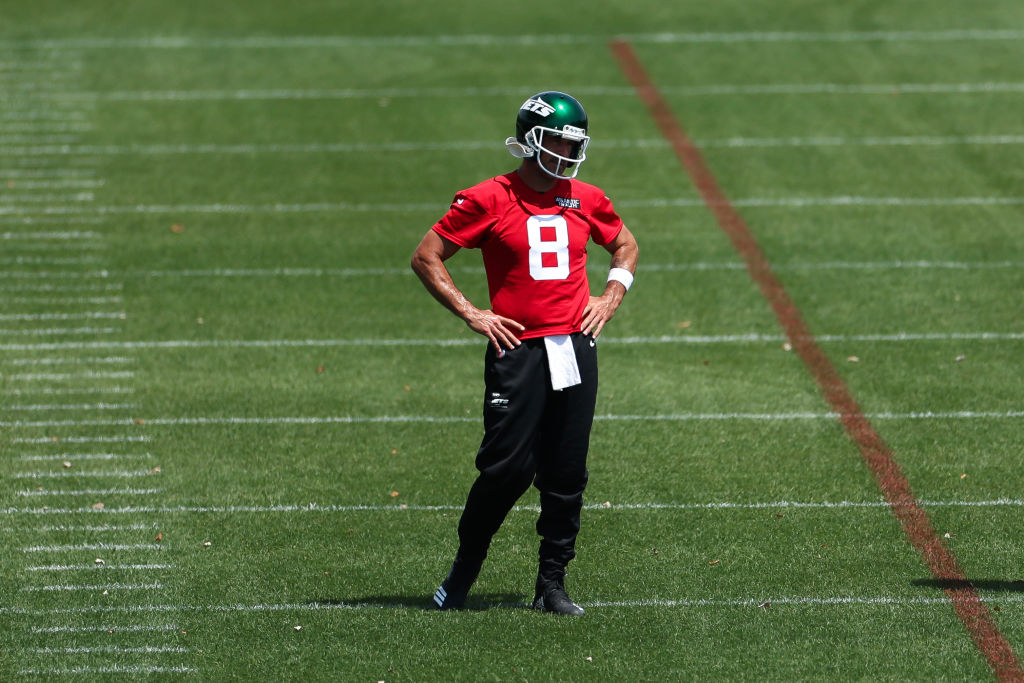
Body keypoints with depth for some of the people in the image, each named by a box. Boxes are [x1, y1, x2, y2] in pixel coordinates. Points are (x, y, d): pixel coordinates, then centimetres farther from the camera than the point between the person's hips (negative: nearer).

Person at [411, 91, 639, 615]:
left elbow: (625, 246, 29)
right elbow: (426, 258, 1)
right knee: (507, 469, -9)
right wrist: (471, 314, -5)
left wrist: (610, 298, 13)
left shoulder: (585, 200, 11)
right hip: (518, 350, -4)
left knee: (566, 476, 5)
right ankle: (463, 571, 11)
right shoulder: (488, 200, -3)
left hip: (575, 349, 4)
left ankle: (551, 585, 14)